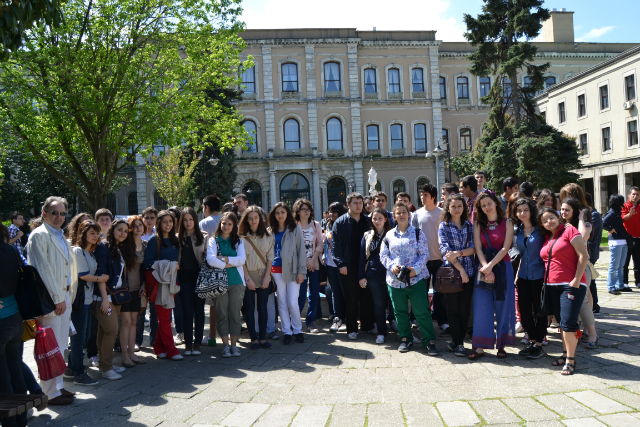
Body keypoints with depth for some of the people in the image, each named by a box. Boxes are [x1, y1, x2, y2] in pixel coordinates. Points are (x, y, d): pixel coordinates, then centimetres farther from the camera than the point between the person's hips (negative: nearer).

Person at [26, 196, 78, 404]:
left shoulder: (61, 237, 17)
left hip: (64, 297, 8)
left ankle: (58, 386, 25)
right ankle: (51, 393, 8)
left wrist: (67, 297, 13)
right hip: (51, 300, -8)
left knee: (60, 345, 15)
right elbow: (42, 270, -15)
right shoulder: (39, 235, -9)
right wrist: (57, 299, -15)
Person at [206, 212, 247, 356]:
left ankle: (233, 344, 13)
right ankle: (225, 345, 12)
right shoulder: (213, 240, 3)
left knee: (235, 313, 4)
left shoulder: (238, 241, 10)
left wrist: (224, 259, -13)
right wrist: (230, 264, -13)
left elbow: (242, 259, -5)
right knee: (222, 314, 2)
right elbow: (211, 260, -13)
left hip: (237, 282, 2)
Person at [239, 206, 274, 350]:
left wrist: (267, 276, -5)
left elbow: (270, 257, 3)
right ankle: (253, 339, 10)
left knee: (263, 308, 3)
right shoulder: (242, 237, -1)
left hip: (263, 276, 2)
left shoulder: (267, 236, 5)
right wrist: (248, 278, -9)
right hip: (248, 277, -1)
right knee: (249, 308, 2)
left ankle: (262, 338, 12)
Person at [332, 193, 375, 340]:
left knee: (367, 297, 10)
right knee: (351, 299, 4)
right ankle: (351, 328, 13)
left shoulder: (368, 221, 9)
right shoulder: (340, 222, -1)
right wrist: (341, 264, -14)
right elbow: (335, 245, -6)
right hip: (349, 267, -3)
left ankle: (367, 325, 23)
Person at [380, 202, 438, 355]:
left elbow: (424, 254, -1)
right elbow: (383, 255, 8)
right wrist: (392, 266, -11)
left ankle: (429, 341, 7)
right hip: (394, 279, 3)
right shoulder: (389, 235, 9)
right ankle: (405, 339, 26)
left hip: (416, 278, -3)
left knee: (422, 312, -4)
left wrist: (415, 269, -16)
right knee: (400, 312, 11)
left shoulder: (418, 233, 3)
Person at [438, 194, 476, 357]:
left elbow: (473, 248, 1)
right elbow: (445, 250, -9)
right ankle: (458, 343, 10)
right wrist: (460, 268, -14)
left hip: (468, 272, 3)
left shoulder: (469, 226, 10)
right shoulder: (444, 226, 1)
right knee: (453, 309, 1)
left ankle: (456, 341, 16)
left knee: (465, 309, 4)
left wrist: (458, 253, -17)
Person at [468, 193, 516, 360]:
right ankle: (480, 346, 3)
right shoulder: (478, 224, 7)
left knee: (503, 307, 4)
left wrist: (490, 266, -16)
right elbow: (478, 248, -1)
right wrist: (486, 268, -14)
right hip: (484, 268, 1)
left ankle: (501, 345, 14)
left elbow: (505, 247, -7)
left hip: (503, 267, -1)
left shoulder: (507, 222, 2)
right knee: (482, 307, -1)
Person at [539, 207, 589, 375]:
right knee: (562, 322, 12)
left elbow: (583, 256, -10)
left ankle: (570, 359, -3)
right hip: (552, 286, 7)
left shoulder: (569, 231, -5)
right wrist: (546, 281, 11)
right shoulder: (546, 238, 14)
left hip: (571, 285, -7)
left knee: (568, 322, -11)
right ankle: (565, 353, 22)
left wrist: (576, 280, -15)